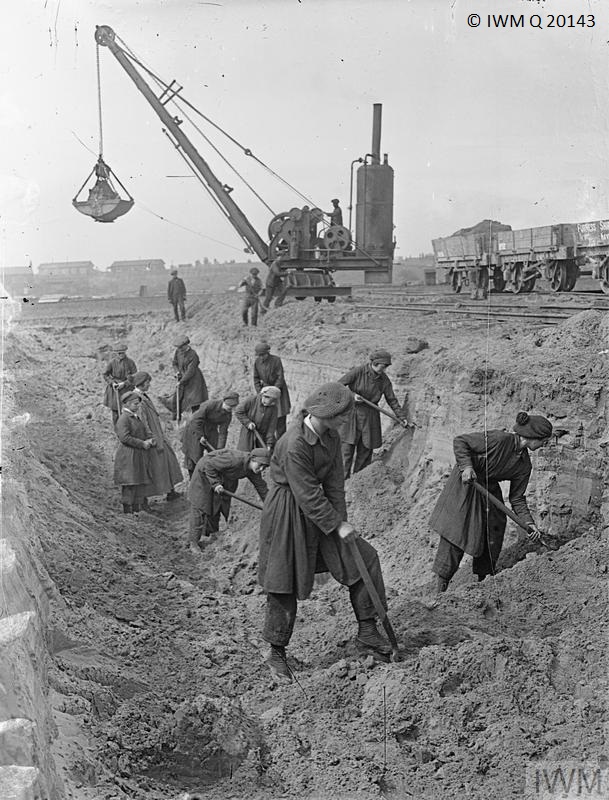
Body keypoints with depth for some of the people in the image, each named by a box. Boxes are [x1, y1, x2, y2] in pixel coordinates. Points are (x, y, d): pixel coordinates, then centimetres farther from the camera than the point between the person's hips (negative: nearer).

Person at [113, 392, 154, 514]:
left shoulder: (136, 417, 16)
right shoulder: (123, 419, -14)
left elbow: (145, 432, 23)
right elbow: (124, 437, -22)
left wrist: (149, 440, 0)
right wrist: (142, 444, -18)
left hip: (139, 455, 9)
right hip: (128, 456, -9)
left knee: (140, 482, 10)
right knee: (130, 483, -6)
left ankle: (137, 506, 18)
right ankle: (127, 508, 0)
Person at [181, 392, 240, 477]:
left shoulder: (228, 415, -12)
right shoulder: (210, 404, -30)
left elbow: (223, 432, -9)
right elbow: (197, 419, -25)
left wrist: (220, 449, -15)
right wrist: (200, 436, -22)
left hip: (210, 430, 5)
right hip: (195, 429, -5)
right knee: (195, 455, -2)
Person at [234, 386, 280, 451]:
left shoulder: (273, 408, -12)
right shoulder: (252, 400, -17)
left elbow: (272, 426, -11)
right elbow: (238, 411, -9)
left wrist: (269, 444, -15)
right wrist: (247, 422, -19)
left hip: (263, 435, 2)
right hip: (248, 433, -1)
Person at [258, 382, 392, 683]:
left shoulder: (331, 436, -3)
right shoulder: (293, 446, -28)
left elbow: (334, 481, 0)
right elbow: (307, 495, -25)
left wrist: (341, 519, -6)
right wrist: (337, 526, -19)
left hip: (321, 508, 8)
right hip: (288, 511, -8)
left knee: (364, 557, 5)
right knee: (284, 583, 1)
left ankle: (367, 633, 16)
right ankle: (276, 653, 19)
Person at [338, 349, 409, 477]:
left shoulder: (384, 380, -2)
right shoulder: (358, 372, -13)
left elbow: (392, 400, 5)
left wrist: (402, 418, -2)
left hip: (370, 417, 3)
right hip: (352, 413, -3)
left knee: (365, 450, 6)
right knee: (347, 448, -4)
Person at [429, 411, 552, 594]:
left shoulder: (524, 465, -4)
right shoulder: (499, 439, -26)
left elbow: (517, 498, 1)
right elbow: (459, 441, -21)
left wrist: (529, 523, -10)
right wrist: (466, 466, -32)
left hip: (489, 492, 7)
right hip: (464, 486, -7)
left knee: (493, 536, 5)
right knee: (454, 534, -8)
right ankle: (440, 589, 3)